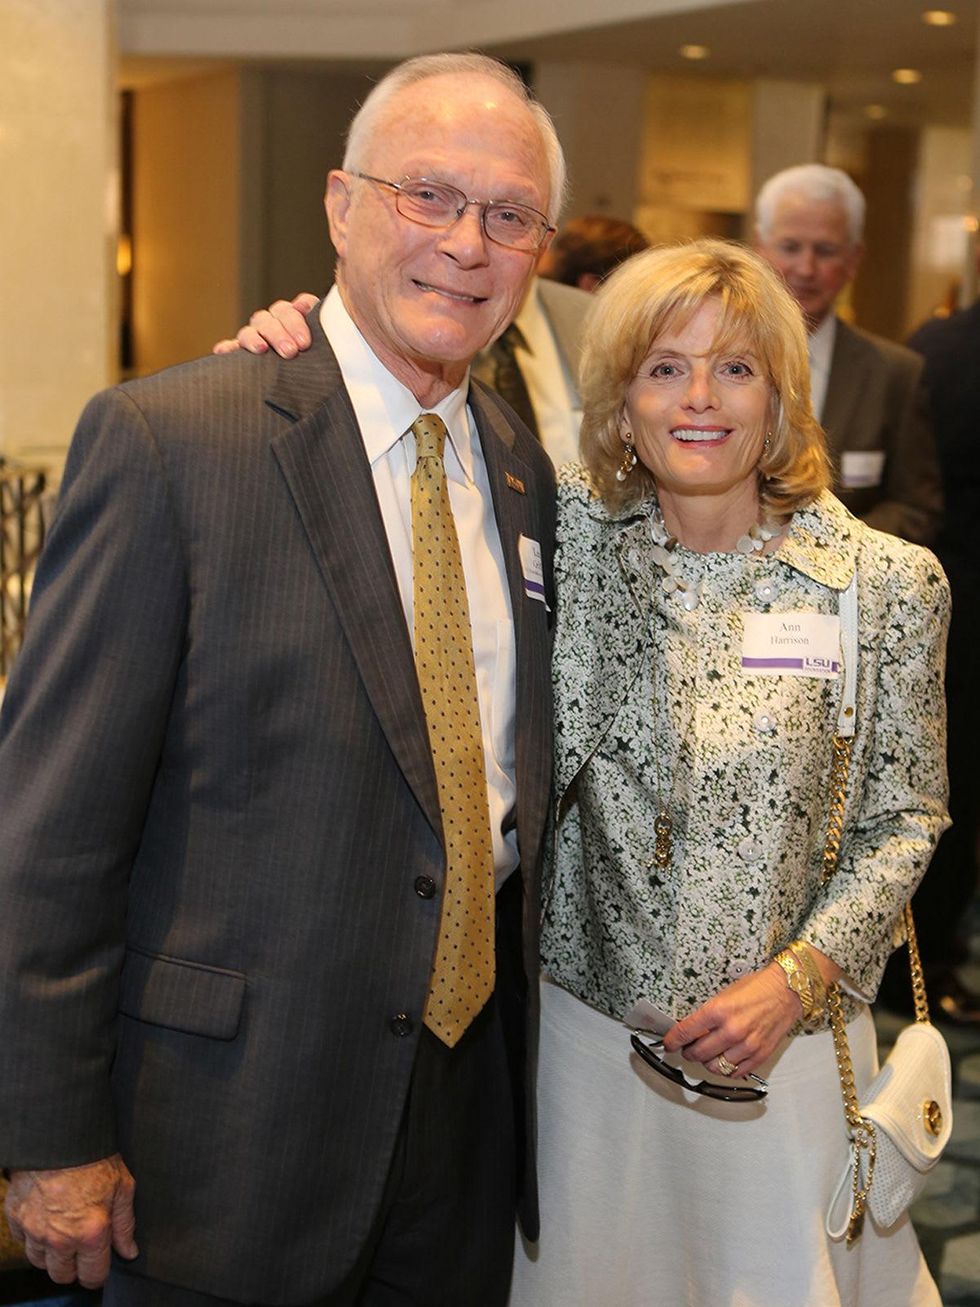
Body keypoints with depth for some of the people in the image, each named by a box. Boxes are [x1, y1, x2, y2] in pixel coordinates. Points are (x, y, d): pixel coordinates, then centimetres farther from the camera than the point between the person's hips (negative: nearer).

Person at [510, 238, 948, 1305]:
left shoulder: (889, 582, -8)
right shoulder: (572, 533, -5)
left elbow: (904, 820, -1)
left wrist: (794, 979, -14)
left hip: (783, 1044, -1)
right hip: (585, 1027, 2)